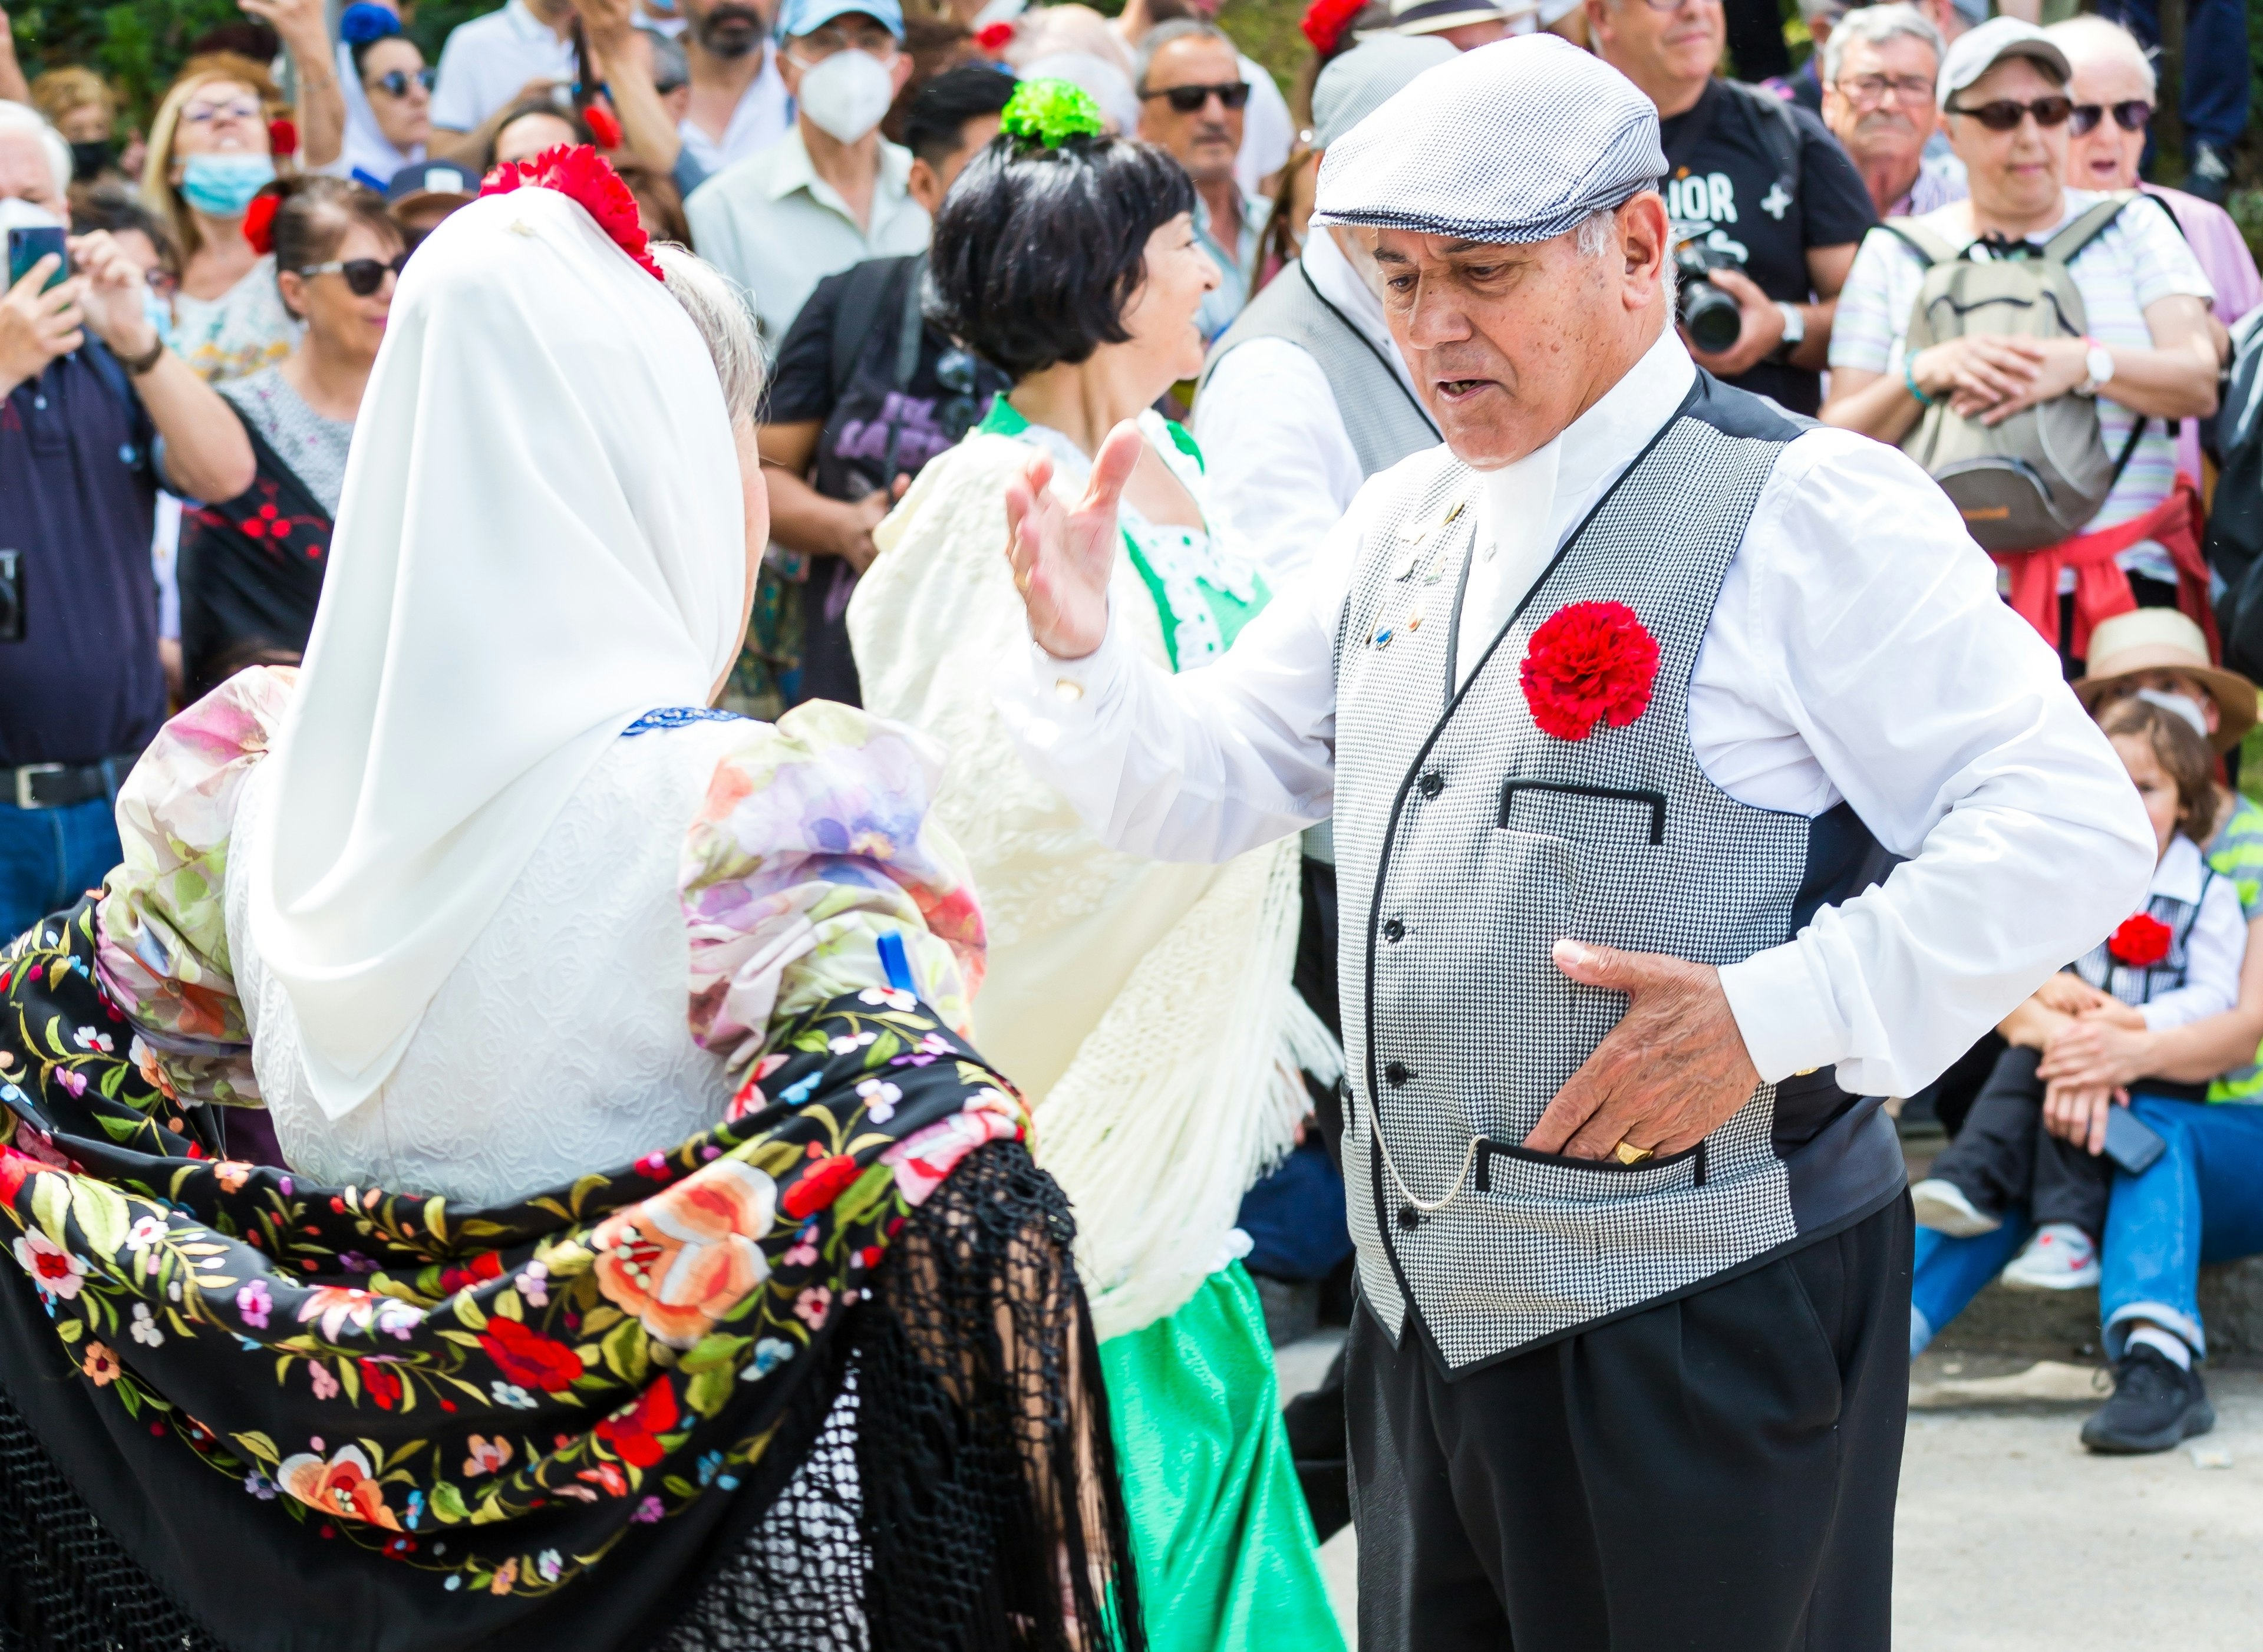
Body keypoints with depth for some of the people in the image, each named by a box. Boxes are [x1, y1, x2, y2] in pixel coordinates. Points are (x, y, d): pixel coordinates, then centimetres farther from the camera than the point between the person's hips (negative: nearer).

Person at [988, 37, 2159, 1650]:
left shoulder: (1805, 513, -12)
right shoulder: (1400, 525, 13)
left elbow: (2072, 826, -16)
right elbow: (1202, 790, 18)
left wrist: (1778, 1013, -22)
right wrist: (1081, 647, -1)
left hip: (1695, 1327, -7)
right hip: (1428, 1315, 7)